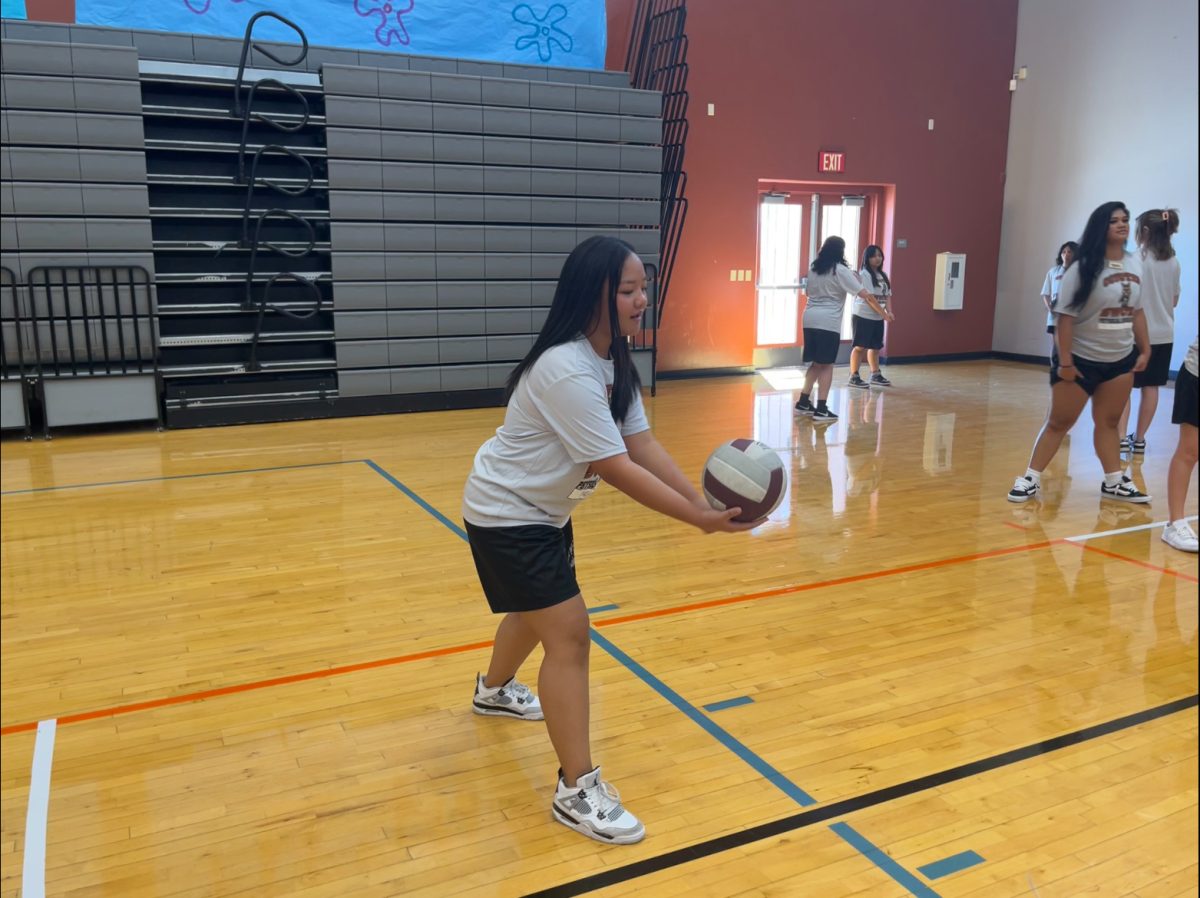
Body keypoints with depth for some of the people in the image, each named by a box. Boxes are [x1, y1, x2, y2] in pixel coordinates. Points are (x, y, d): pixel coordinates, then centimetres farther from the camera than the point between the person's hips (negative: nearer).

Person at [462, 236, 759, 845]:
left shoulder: (612, 361, -2)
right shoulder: (567, 371, -32)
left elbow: (643, 445, -7)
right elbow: (618, 469, -32)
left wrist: (704, 503, -18)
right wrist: (699, 519, -30)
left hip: (544, 509, 10)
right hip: (505, 516, -10)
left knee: (539, 608, 28)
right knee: (568, 631, -12)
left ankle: (495, 690, 57)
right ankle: (578, 791, -2)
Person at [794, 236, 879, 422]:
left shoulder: (814, 269, 13)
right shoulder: (841, 270, -6)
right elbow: (863, 294, -6)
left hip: (810, 319, 6)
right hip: (828, 322, -6)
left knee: (816, 363, 17)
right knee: (826, 365, -2)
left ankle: (803, 403, 17)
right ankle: (821, 410, -4)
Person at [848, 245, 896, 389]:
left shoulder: (883, 275, 13)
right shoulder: (864, 274, -12)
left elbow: (887, 295, 11)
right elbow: (869, 297, -18)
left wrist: (889, 311, -7)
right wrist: (884, 313, -20)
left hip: (877, 318, 8)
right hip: (863, 316, -8)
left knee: (875, 346, 14)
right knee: (860, 346, -5)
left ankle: (876, 375, 24)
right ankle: (854, 377, 0)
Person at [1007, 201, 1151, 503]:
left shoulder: (1134, 265, 5)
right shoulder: (1083, 269, -14)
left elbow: (1137, 312, 13)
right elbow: (1064, 316, -16)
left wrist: (1144, 350, 11)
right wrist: (1064, 361, -19)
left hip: (1121, 359, 5)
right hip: (1080, 359, -5)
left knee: (1108, 422, 13)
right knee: (1058, 422, 1)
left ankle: (1114, 482, 22)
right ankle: (1031, 479, 10)